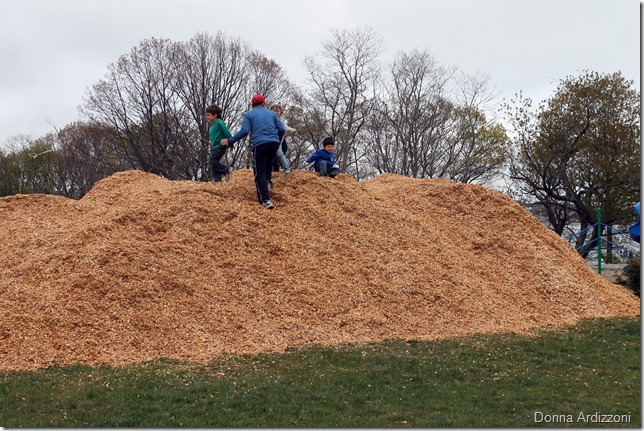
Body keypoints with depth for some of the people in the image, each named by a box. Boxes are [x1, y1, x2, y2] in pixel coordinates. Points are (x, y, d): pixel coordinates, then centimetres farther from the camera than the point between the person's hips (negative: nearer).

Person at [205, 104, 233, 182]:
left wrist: (230, 144, -13)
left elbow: (227, 133, -14)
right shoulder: (212, 126, 18)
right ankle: (217, 179, 5)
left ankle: (227, 170, -12)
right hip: (214, 147, 10)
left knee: (212, 160, -20)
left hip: (220, 147, -10)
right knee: (213, 163, 4)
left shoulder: (219, 123, -9)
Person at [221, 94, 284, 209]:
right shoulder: (271, 113, 19)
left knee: (259, 173, -4)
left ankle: (266, 200, -17)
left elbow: (244, 131, -3)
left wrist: (229, 141, 3)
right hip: (274, 143, 3)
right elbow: (281, 129, 12)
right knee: (268, 164, 32)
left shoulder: (249, 114, 11)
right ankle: (267, 183, 16)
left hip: (259, 144, -3)